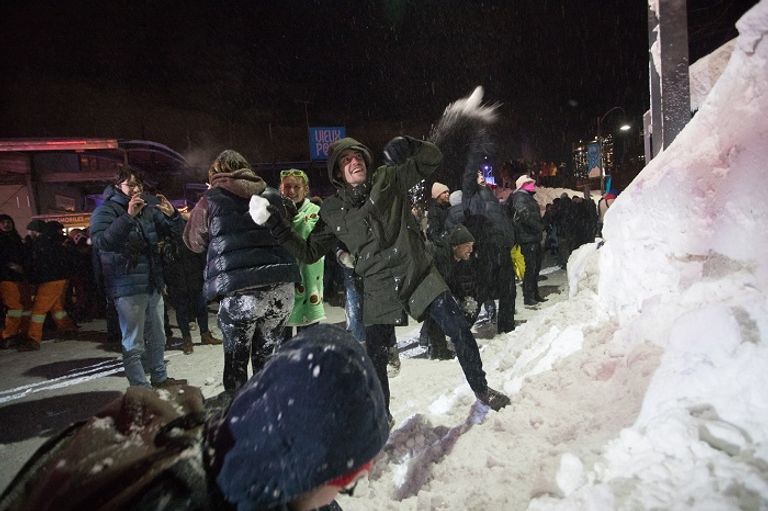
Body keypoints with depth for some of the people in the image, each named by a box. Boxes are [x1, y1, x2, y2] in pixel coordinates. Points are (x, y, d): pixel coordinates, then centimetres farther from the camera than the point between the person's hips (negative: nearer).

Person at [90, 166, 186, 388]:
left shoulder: (147, 208, 10)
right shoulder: (105, 211, -6)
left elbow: (176, 231, 13)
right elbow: (102, 241, -23)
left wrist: (172, 215, -8)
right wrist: (128, 216, -32)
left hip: (153, 284, 7)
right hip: (128, 288, -7)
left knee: (157, 338, 18)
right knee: (133, 344, -2)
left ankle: (159, 378, 32)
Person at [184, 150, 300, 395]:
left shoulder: (211, 200, 6)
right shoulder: (272, 195, 16)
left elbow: (194, 242, 18)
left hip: (239, 291, -3)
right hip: (281, 287, 4)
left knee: (235, 362, 11)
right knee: (266, 357, 16)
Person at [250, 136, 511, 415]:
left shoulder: (388, 179, 1)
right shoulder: (332, 211, 3)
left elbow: (432, 158, 0)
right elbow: (309, 251, 9)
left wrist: (407, 145, -21)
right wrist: (274, 223, 2)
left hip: (420, 275, 0)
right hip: (379, 290, 1)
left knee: (460, 331, 1)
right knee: (375, 356, 6)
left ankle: (481, 389, 26)